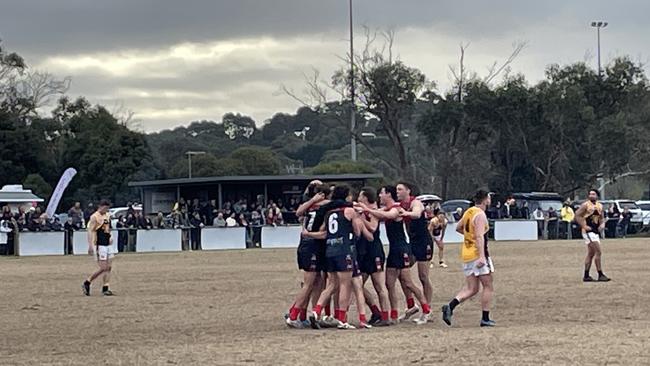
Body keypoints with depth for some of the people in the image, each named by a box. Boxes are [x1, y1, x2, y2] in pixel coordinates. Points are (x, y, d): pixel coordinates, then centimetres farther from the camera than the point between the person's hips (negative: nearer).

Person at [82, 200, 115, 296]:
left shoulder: (107, 216, 13)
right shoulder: (94, 217, -11)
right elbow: (90, 231, -17)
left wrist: (110, 237, 12)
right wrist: (90, 246, -24)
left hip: (108, 245, 8)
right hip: (100, 245, -8)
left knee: (109, 267, 3)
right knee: (103, 268, -8)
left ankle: (106, 288, 5)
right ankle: (86, 283, 4)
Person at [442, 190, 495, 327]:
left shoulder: (469, 212, 13)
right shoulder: (480, 215, -13)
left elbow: (458, 228, 28)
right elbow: (479, 236, -23)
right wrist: (482, 256, -30)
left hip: (467, 255, 8)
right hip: (477, 254, -8)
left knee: (471, 289, 8)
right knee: (488, 287, 3)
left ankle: (450, 307, -10)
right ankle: (485, 318, 3)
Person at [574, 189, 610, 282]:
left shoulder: (600, 206, 11)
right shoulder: (585, 205, -9)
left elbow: (602, 218, 21)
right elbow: (577, 216, -12)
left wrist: (602, 224, 0)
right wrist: (584, 226, -18)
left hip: (596, 232, 8)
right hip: (588, 232, -8)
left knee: (591, 254, 11)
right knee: (598, 252, -13)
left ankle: (586, 276, 17)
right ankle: (600, 275, -10)